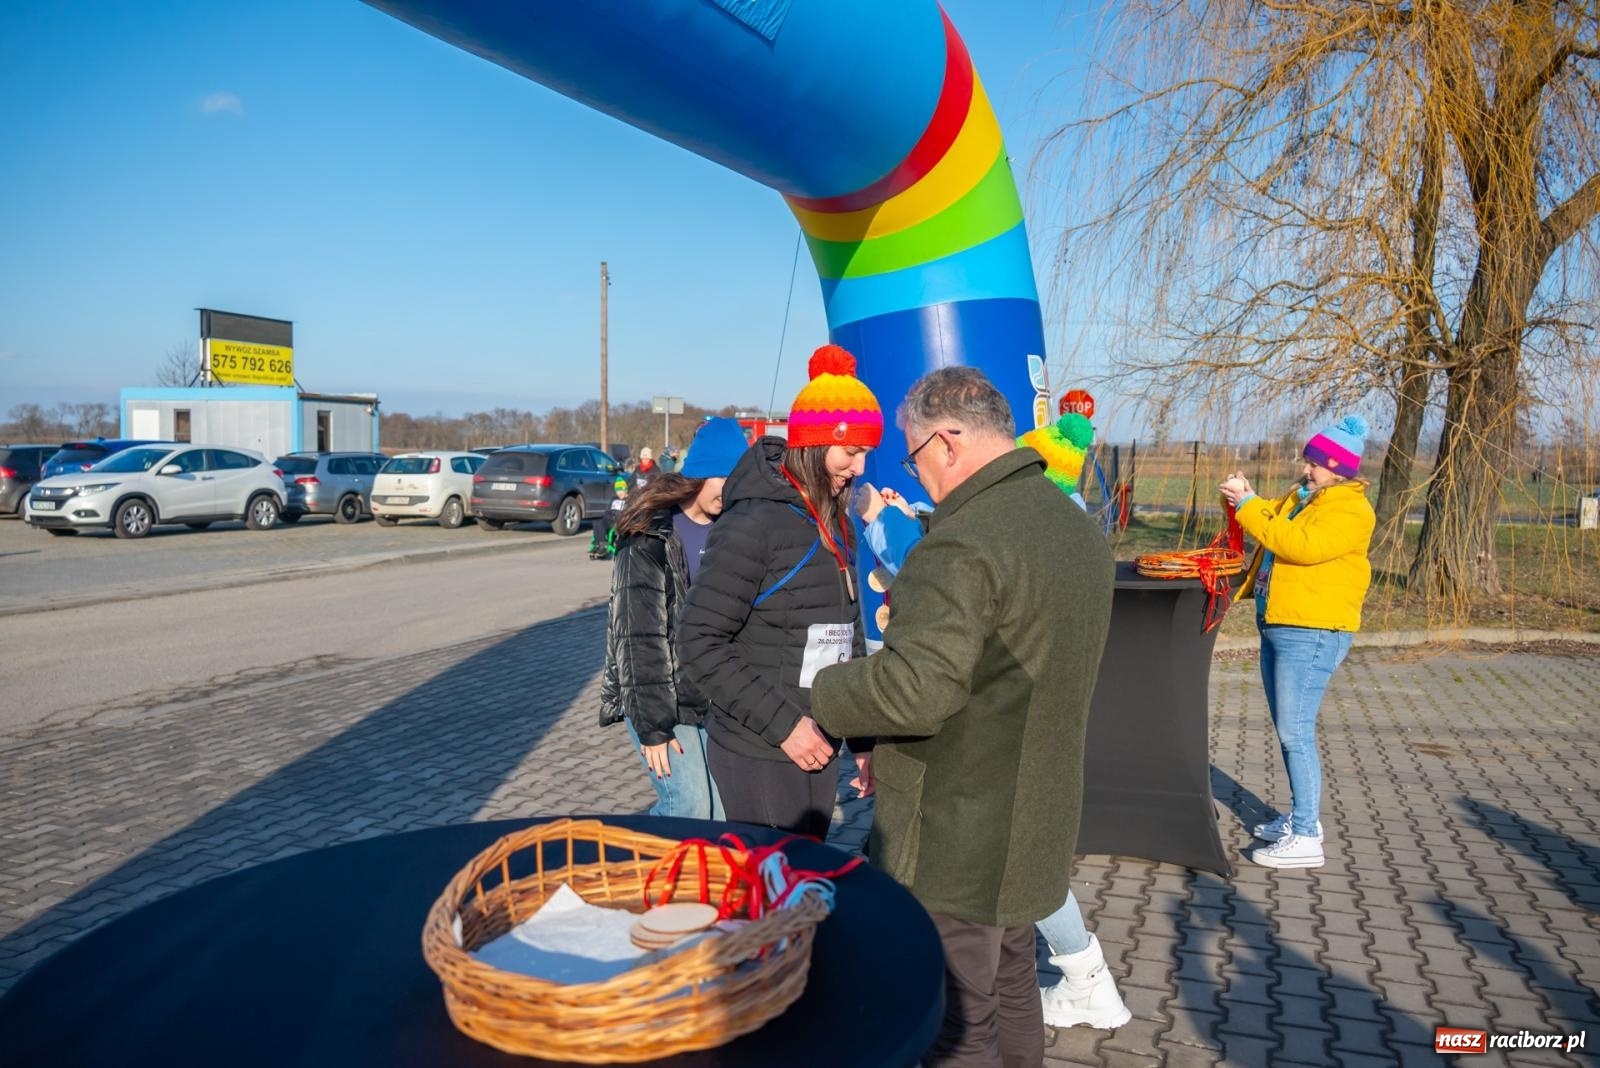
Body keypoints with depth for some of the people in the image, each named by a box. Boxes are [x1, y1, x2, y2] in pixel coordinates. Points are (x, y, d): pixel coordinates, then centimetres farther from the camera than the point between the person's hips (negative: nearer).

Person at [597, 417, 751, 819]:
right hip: (661, 701, -6)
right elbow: (639, 640, -14)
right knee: (691, 809, -9)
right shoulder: (649, 537, -11)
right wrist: (652, 725, -17)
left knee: (724, 808, 5)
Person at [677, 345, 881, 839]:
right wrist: (781, 723, -19)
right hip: (758, 756, -7)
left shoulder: (836, 527, 8)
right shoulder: (752, 523, -16)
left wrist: (863, 738, 9)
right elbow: (700, 644, -18)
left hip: (818, 749, 7)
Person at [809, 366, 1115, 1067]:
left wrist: (821, 696, -15)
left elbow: (913, 690, -33)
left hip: (955, 852, -9)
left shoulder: (961, 546, -25)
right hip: (1032, 832, 9)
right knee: (1012, 992, 26)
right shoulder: (1078, 529, 6)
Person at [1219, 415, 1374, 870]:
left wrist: (1247, 505, -24)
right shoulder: (1301, 496, 15)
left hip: (1311, 633, -10)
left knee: (1295, 732, -10)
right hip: (1278, 627, 10)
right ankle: (1301, 815, 28)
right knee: (1289, 730, 16)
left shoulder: (1350, 511, -14)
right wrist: (1243, 498, -3)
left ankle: (1306, 838, -4)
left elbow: (1300, 545, -27)